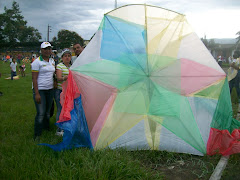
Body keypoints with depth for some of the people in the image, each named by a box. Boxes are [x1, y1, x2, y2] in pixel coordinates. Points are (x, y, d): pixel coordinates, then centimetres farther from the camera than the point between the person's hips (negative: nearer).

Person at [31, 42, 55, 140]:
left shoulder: (52, 61, 12)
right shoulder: (37, 62, -9)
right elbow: (34, 79, -13)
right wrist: (36, 93, -18)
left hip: (50, 89, 7)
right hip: (40, 90, -6)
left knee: (48, 112, 15)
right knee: (41, 113, -10)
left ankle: (46, 129, 31)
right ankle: (37, 135, 1)